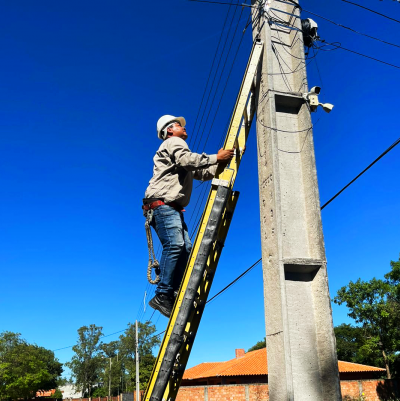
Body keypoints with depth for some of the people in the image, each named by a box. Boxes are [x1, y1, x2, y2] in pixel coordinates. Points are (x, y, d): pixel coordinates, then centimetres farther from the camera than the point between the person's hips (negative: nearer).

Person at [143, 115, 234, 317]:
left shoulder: (179, 147, 34)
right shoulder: (173, 142, 6)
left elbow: (203, 173, 27)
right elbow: (187, 159, -17)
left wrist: (224, 160, 17)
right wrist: (216, 158, -13)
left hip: (172, 208, 10)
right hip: (162, 203, -10)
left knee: (186, 248, -2)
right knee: (175, 245, -22)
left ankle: (174, 294, -5)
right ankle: (162, 295, -22)